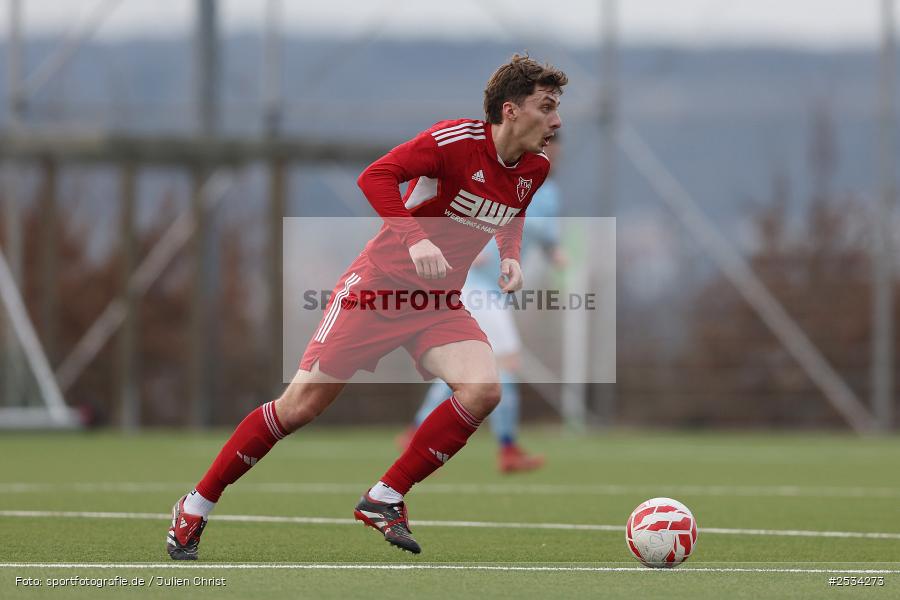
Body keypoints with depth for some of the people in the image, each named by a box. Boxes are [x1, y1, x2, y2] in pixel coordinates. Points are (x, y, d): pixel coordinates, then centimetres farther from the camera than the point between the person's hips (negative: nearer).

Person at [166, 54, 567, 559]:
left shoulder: (535, 168, 2)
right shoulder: (457, 140, -19)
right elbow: (376, 177, -24)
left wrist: (510, 256, 3)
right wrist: (415, 239, -35)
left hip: (440, 303, 6)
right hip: (381, 284, -6)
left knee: (483, 388, -21)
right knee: (302, 404, -5)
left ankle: (385, 499, -8)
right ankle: (195, 508, 10)